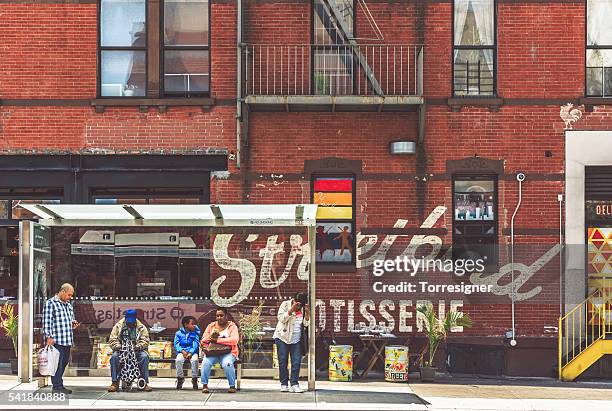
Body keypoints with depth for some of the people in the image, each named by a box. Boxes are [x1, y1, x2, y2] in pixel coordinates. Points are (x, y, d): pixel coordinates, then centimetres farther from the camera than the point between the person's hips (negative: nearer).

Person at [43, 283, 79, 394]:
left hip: (68, 341, 8)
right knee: (57, 364, -7)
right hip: (56, 341, -8)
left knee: (64, 363, 10)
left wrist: (73, 324, 9)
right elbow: (46, 321, -9)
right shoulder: (50, 303, -4)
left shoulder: (68, 305, 20)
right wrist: (49, 337, -16)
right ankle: (57, 386, -3)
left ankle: (59, 385, 18)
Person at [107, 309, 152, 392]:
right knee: (114, 357, -31)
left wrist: (137, 346, -22)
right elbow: (112, 340, 1)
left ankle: (144, 383, -26)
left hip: (136, 350, 0)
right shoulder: (118, 326, 6)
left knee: (144, 356, -31)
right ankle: (115, 383, -28)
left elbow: (145, 341, -2)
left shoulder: (141, 327, 5)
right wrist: (118, 346, -19)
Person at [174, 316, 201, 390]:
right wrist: (182, 351, -16)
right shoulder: (178, 333, 9)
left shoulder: (195, 333, 9)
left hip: (192, 352, 0)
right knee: (178, 360, -33)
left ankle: (194, 379, -21)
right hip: (182, 352, 0)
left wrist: (190, 353, -18)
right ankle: (180, 379, -16)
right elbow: (176, 344, 2)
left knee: (195, 360, -34)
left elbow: (196, 345, -1)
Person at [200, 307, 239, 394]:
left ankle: (232, 386, -19)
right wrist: (211, 336, -13)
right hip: (212, 352, 2)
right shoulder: (211, 326, 15)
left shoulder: (232, 326, 5)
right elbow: (203, 340, 10)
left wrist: (218, 339, -17)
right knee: (206, 362, -30)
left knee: (227, 364, -35)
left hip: (227, 352, -2)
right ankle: (204, 385, -18)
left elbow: (235, 340, -13)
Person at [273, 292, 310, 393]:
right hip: (282, 337, -3)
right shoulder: (285, 305, -4)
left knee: (296, 362, -3)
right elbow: (282, 319, -15)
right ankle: (284, 384, 5)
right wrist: (292, 309, -23)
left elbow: (306, 323, 1)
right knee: (283, 361, -1)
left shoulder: (303, 309, 7)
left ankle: (294, 384, -1)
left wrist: (307, 312, -13)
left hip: (296, 339, 3)